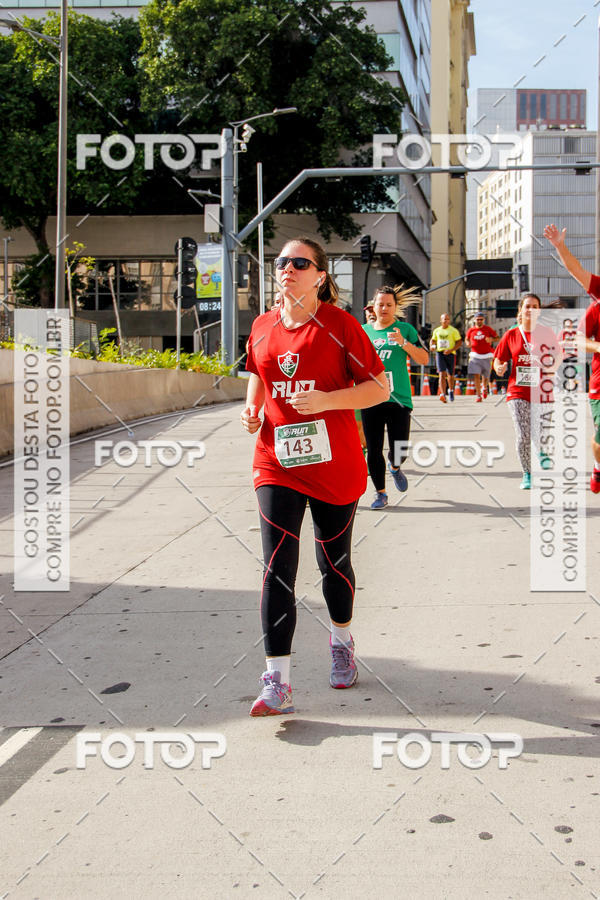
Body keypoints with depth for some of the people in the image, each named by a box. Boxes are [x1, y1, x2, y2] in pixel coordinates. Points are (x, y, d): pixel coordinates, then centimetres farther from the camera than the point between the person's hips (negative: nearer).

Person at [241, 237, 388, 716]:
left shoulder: (340, 324, -7)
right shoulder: (263, 327, 7)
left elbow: (380, 388, -7)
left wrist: (326, 399, -21)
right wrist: (253, 409, 4)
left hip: (334, 465, -2)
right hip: (276, 464, 2)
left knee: (334, 560, 14)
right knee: (278, 568, -8)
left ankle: (342, 644, 41)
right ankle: (277, 683, -7)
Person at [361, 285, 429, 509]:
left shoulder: (405, 329, 4)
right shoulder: (364, 331, 11)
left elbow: (424, 359, -4)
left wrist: (403, 342, -16)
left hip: (398, 398, -2)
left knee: (399, 452, -5)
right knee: (373, 451, 2)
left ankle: (394, 467, 31)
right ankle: (380, 493, 18)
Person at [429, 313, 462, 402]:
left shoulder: (453, 330, 0)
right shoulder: (436, 330, 11)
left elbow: (459, 342, -3)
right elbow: (433, 340, 25)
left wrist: (451, 350, -16)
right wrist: (431, 346, 2)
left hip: (450, 354, -1)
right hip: (439, 353, 1)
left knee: (450, 375, 11)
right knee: (442, 374, -15)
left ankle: (451, 390, 40)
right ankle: (443, 394, -24)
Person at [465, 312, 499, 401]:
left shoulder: (488, 329, 0)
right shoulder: (471, 330, 5)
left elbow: (498, 338, 4)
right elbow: (466, 339, 22)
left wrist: (491, 339, -17)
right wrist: (468, 343, -1)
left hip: (486, 356, 0)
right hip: (475, 355, 0)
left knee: (485, 376, 7)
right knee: (476, 375, -12)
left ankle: (484, 388, 41)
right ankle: (478, 395, -8)